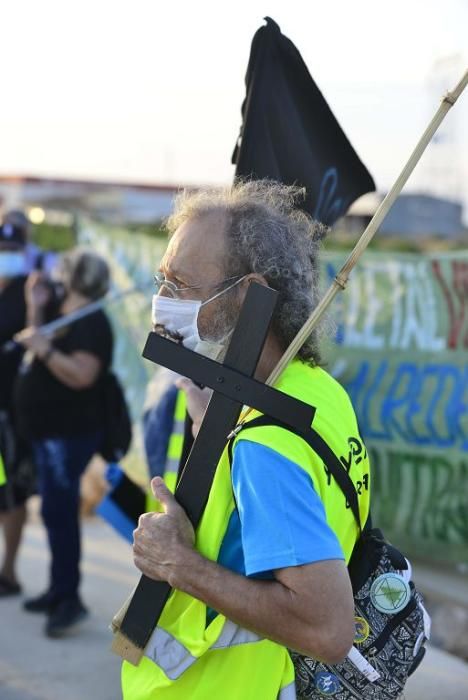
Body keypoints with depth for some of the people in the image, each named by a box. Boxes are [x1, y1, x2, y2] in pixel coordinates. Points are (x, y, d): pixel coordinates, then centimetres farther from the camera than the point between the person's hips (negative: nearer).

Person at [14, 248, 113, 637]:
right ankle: (59, 589, 22)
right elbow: (39, 357, 19)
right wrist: (36, 309, 12)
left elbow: (82, 375, -25)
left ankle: (70, 598, -10)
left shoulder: (91, 322, -14)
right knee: (56, 511, 14)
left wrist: (45, 348, -30)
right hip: (50, 432, 10)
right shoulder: (67, 318, 17)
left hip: (69, 434, -10)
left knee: (59, 511, -13)